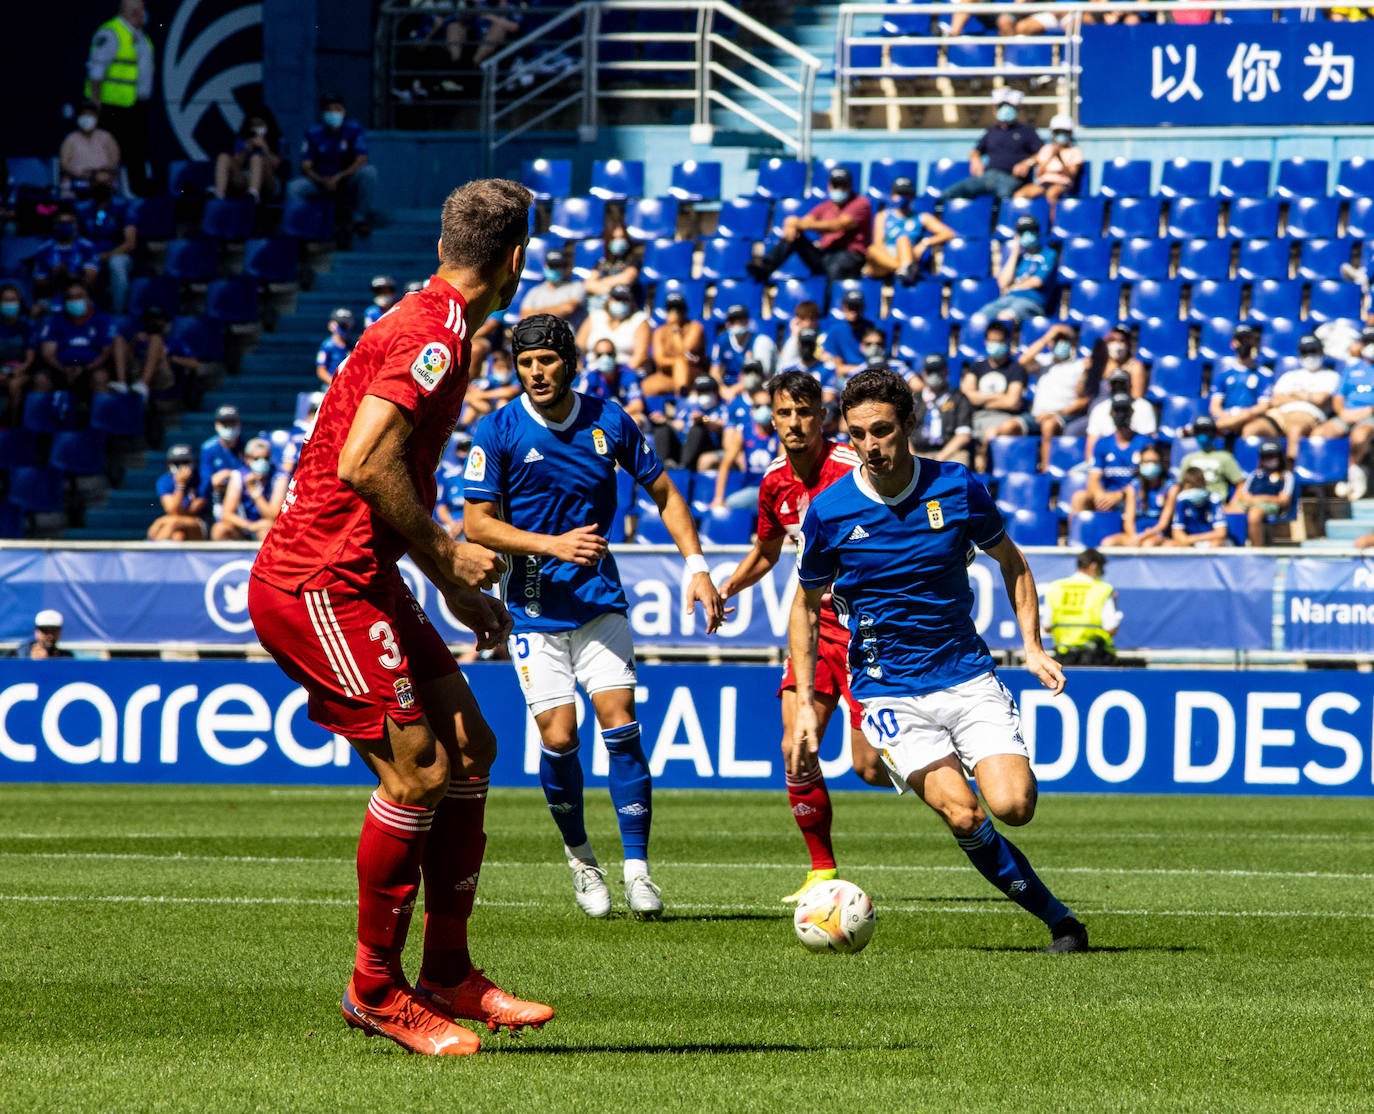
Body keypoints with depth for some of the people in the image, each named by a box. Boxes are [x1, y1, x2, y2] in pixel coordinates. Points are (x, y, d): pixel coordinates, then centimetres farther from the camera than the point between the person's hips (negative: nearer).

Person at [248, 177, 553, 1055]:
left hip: (360, 578, 10)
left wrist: (456, 588, 19)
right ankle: (377, 989, 1)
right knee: (419, 771, -10)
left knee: (470, 749, 9)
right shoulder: (433, 337, -16)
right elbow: (363, 464, -27)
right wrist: (445, 556, -16)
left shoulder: (433, 331, 16)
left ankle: (447, 973, 13)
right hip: (321, 581, -10)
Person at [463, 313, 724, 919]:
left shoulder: (609, 421, 0)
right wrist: (553, 544, -21)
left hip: (600, 600, 2)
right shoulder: (497, 432, -7)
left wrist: (697, 565, 1)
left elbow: (663, 492, 11)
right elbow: (478, 524, -8)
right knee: (558, 738, -7)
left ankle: (637, 869, -6)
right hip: (534, 607, -2)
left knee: (620, 727, -10)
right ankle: (579, 855, 17)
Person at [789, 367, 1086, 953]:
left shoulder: (957, 487, -4)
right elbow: (806, 604, 9)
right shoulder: (829, 511, -6)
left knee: (1013, 805, -21)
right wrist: (804, 702, 3)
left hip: (967, 676, 1)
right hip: (889, 693, -1)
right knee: (964, 817, -19)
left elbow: (1010, 561, 13)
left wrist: (1033, 646, 3)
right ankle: (1055, 916, -2)